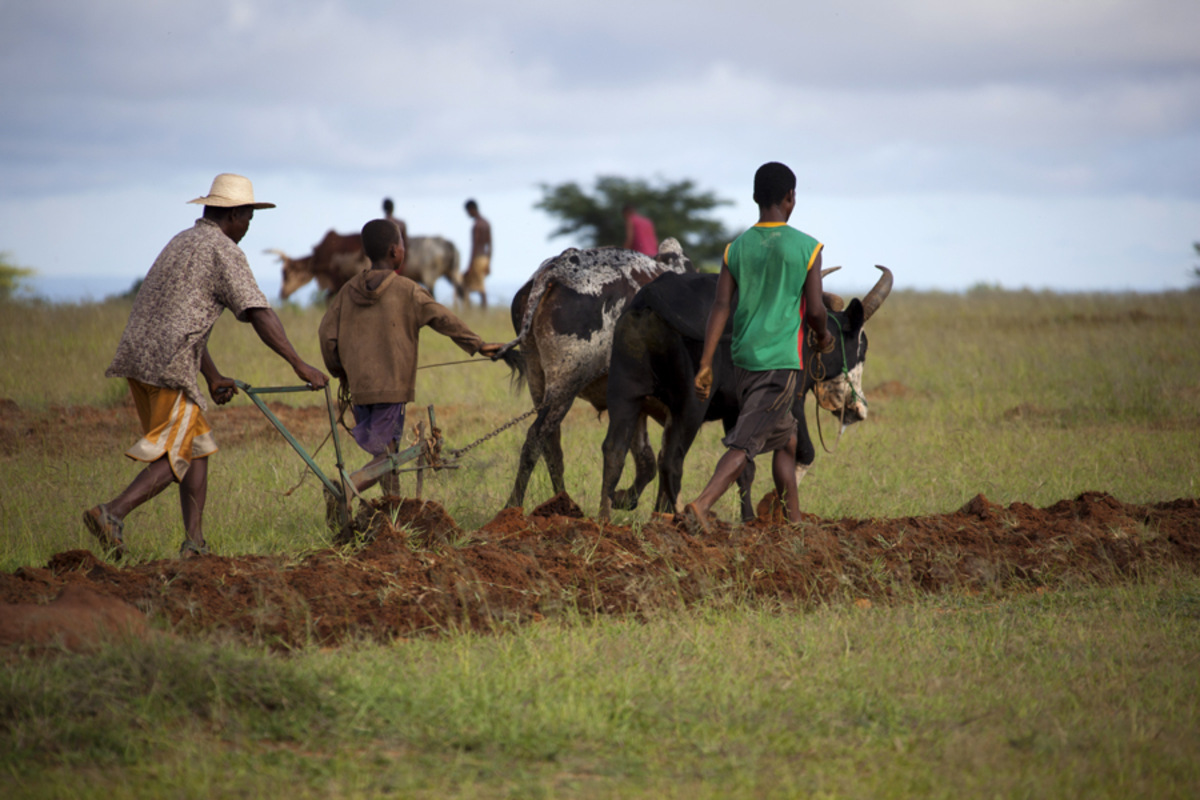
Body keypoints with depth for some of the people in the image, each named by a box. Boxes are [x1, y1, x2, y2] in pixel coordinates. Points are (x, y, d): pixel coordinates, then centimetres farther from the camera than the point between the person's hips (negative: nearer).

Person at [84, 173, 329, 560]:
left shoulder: (182, 242, 24)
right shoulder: (223, 250, -5)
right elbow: (259, 314, -13)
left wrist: (213, 377, 27)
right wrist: (299, 365, -12)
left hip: (138, 355, 9)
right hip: (168, 365, -9)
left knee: (197, 446, 14)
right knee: (176, 457, -3)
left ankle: (194, 545, 10)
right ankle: (112, 513, -18)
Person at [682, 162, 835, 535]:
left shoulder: (736, 249, 4)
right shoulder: (807, 248, -7)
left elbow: (721, 307, -2)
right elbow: (814, 309, -7)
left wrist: (705, 364, -4)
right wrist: (823, 336, 15)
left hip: (743, 359, 5)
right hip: (781, 361, -5)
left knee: (785, 440, 20)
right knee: (745, 442, -9)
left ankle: (794, 520, 24)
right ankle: (701, 504, -26)